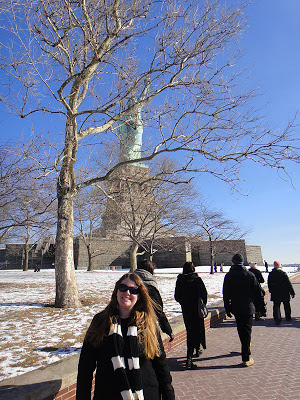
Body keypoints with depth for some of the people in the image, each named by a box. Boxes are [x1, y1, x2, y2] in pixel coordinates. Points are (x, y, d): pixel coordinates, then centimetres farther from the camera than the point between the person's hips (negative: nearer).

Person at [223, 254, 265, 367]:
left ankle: (246, 349, 36)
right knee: (247, 331, 3)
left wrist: (227, 309, 9)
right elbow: (258, 292, -2)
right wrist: (261, 306, 11)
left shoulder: (228, 276, -3)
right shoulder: (250, 275, -7)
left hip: (236, 308, 2)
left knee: (241, 330, 18)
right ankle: (246, 358, 3)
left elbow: (226, 295, 0)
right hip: (248, 308, -1)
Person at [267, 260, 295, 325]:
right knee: (287, 306, 19)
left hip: (275, 294, 1)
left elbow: (269, 284, 5)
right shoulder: (283, 273, -13)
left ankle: (277, 319, -7)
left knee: (276, 306, 4)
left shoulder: (270, 274, -3)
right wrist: (292, 292, -2)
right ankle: (288, 317, 33)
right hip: (284, 293, -1)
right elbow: (288, 283, -9)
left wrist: (271, 291, 17)